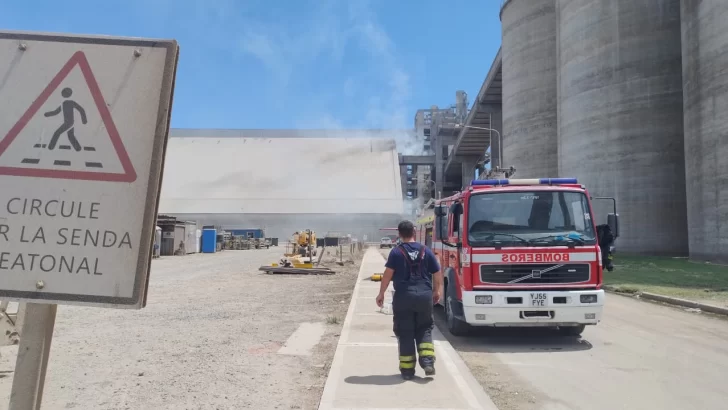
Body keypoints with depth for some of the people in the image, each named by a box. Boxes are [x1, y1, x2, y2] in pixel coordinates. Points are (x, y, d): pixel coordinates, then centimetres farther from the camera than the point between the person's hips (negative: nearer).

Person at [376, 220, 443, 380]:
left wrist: (381, 294, 1)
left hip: (403, 297, -2)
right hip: (424, 296, 2)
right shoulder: (426, 251, 5)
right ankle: (427, 361, 3)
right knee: (424, 329, 17)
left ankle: (407, 369, 12)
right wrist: (437, 291, 22)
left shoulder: (396, 251, -3)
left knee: (405, 333, 7)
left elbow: (388, 274, -8)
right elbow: (437, 274, 8)